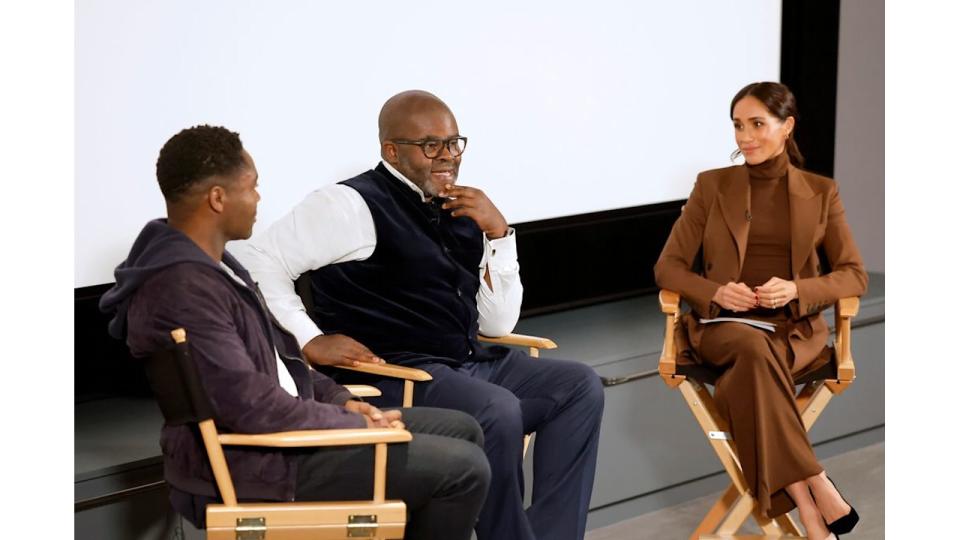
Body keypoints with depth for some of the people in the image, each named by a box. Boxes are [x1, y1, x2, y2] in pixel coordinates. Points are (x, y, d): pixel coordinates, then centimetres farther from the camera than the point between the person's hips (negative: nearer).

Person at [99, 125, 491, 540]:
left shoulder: (206, 262, 9)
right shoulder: (183, 287, -25)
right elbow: (251, 407, -27)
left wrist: (342, 400, 7)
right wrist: (356, 424, -15)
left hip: (280, 427, 11)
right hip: (252, 466, -11)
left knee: (463, 430, 13)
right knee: (463, 468, -12)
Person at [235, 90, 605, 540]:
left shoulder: (462, 212, 13)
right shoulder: (355, 205, -7)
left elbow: (498, 324, 11)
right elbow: (260, 258, -12)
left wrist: (498, 232, 1)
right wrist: (311, 340, -15)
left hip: (471, 364, 8)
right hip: (396, 374, -8)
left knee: (580, 386, -6)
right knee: (498, 411, -31)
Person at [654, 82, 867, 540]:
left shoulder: (820, 192, 11)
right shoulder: (712, 185, 9)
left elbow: (854, 276, 7)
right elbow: (668, 267, 8)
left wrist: (797, 290, -14)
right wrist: (716, 292, -14)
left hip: (794, 330, 0)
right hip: (723, 326, 0)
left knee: (744, 383, -37)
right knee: (754, 348, -39)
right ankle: (819, 494, -40)